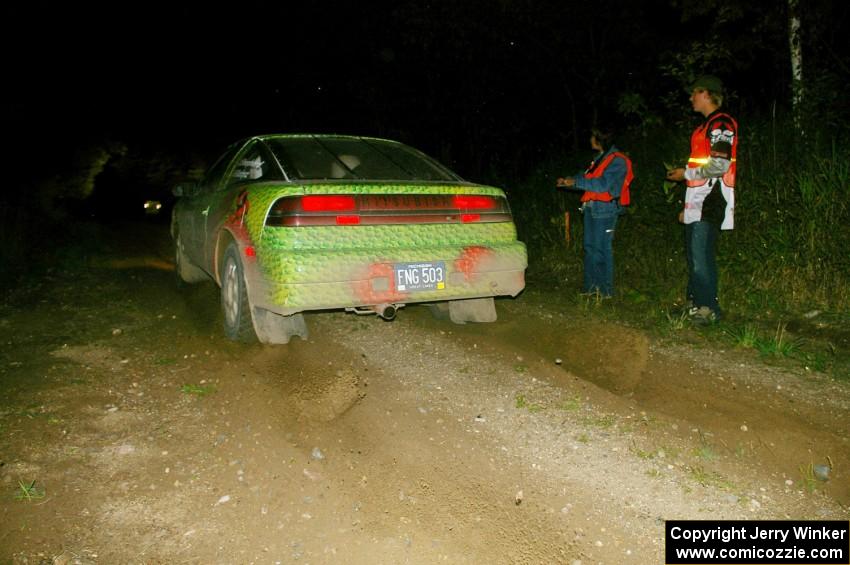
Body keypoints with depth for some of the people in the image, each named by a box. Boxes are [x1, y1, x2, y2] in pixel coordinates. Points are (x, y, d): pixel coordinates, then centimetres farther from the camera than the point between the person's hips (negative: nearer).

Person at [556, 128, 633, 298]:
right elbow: (586, 176, 19)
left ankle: (606, 289, 0)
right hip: (591, 208, 9)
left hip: (605, 209, -9)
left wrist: (575, 182, -18)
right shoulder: (599, 158, 19)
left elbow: (603, 183, -20)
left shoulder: (617, 160, -9)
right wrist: (568, 180, 5)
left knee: (602, 248, -7)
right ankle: (591, 286, 17)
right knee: (590, 247, 10)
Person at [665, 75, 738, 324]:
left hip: (710, 202, -10)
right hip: (697, 202, 10)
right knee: (694, 254, 12)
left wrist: (686, 173, -9)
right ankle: (695, 301, 19)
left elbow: (720, 165, -20)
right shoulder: (706, 126, 22)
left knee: (702, 255, -10)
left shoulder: (721, 123, -9)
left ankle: (709, 308, -4)